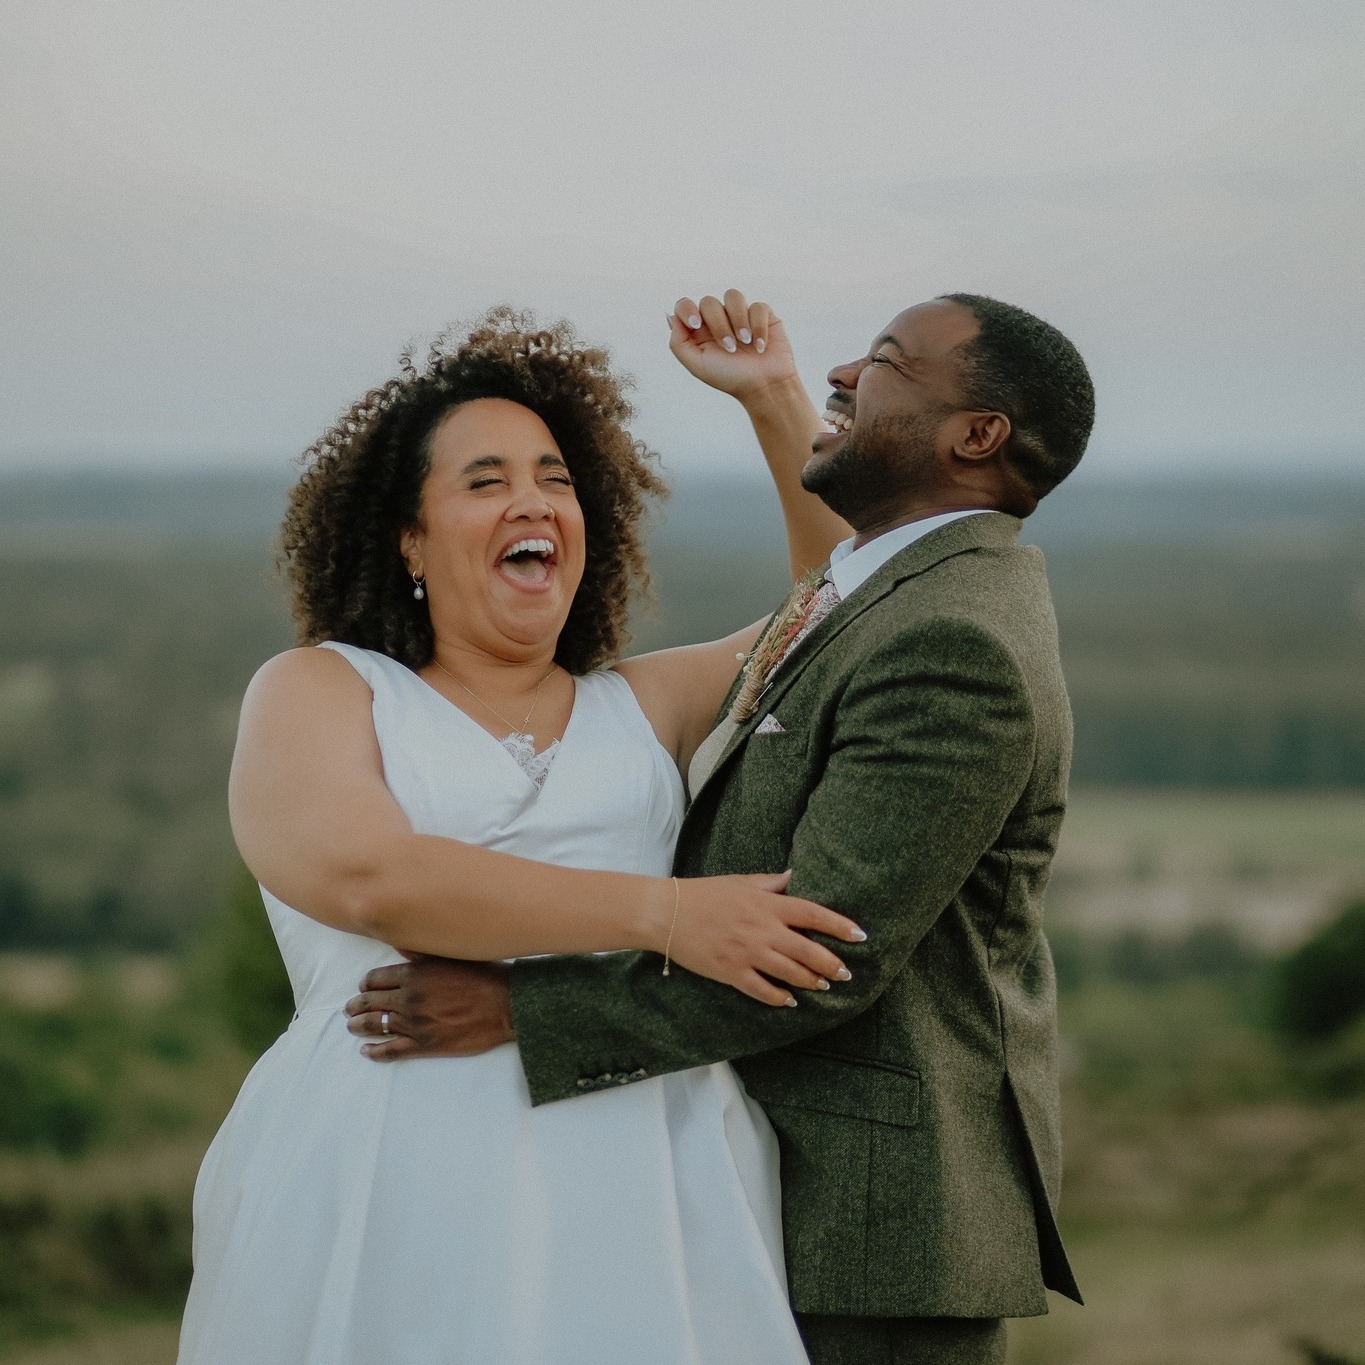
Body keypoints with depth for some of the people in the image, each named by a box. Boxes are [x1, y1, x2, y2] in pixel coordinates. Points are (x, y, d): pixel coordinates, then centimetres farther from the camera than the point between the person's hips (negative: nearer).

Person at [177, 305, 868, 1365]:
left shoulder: (640, 710, 24)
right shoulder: (317, 692, 10)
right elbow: (367, 878, -9)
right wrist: (662, 913, -16)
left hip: (654, 1189, 4)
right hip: (403, 1183, -3)